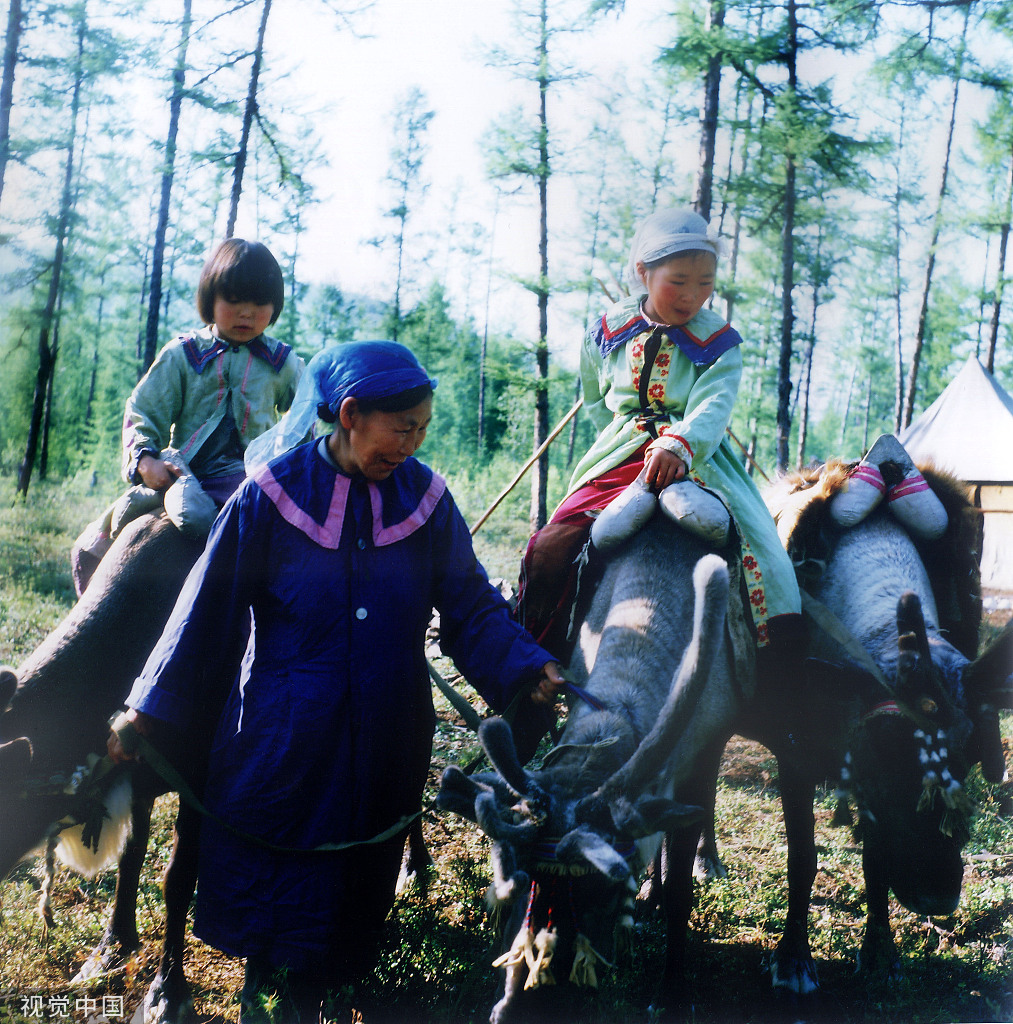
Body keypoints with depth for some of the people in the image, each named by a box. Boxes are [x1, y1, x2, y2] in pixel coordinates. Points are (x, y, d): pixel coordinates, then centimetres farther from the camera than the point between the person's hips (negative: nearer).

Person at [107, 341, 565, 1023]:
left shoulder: (427, 500, -2)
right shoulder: (273, 493, -9)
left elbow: (471, 609, -2)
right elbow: (207, 609, -4)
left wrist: (526, 671, -19)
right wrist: (150, 712, -3)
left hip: (386, 736, 2)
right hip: (278, 733, -2)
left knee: (348, 886, 12)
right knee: (263, 869, 9)